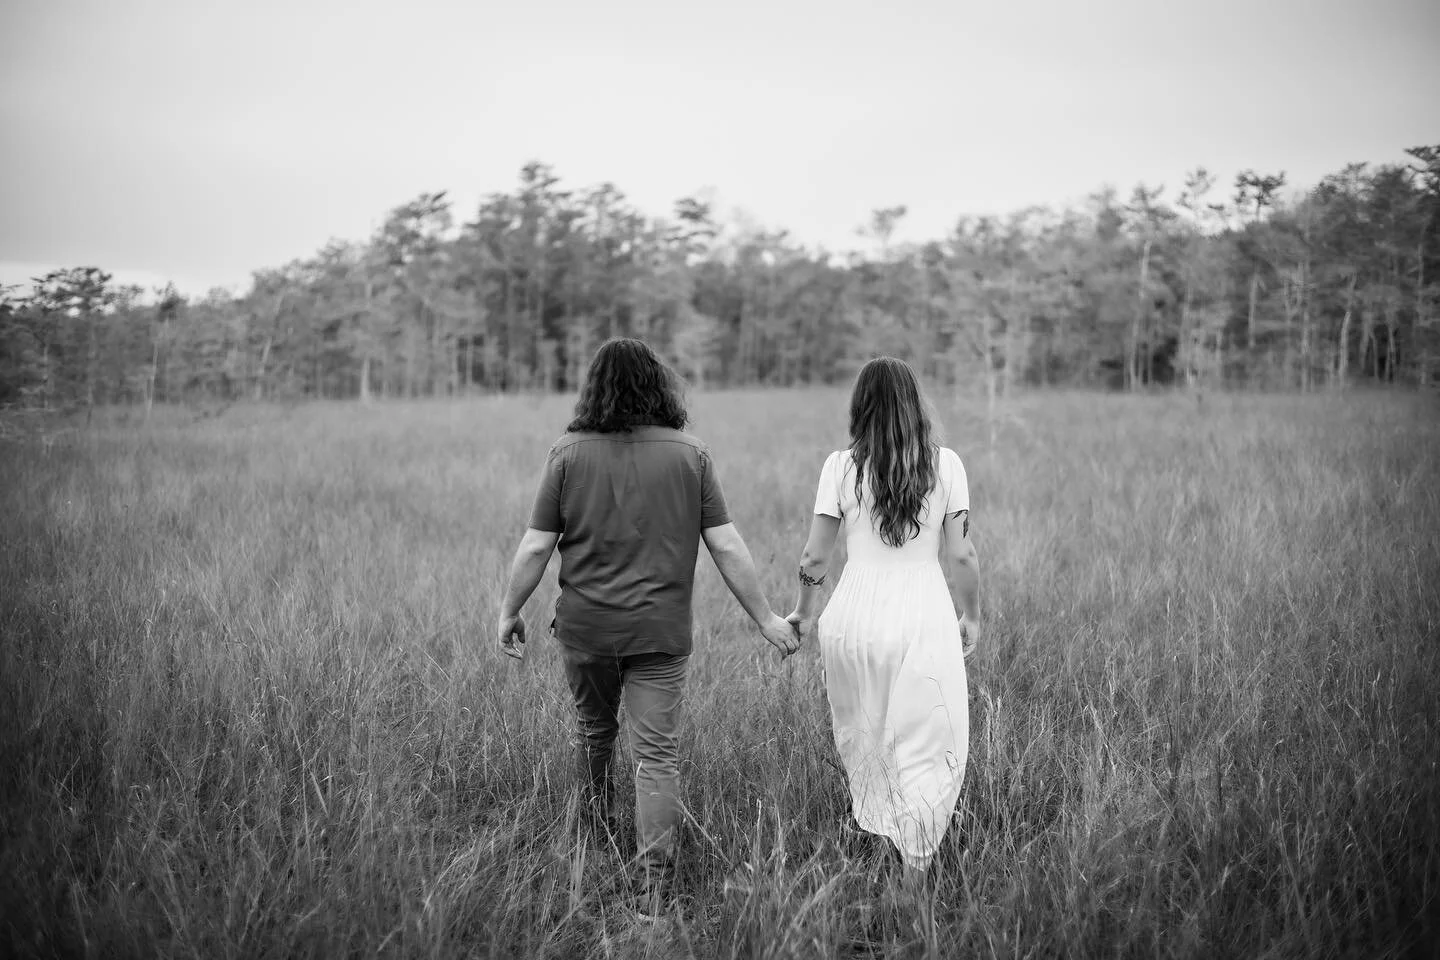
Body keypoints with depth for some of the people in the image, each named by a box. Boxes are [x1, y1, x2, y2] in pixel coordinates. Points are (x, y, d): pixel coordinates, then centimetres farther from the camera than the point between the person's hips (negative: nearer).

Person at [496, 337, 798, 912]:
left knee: (594, 730, 24)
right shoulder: (690, 455, -4)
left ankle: (595, 829, 43)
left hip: (585, 626, 1)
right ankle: (654, 886, 1)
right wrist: (765, 618, 5)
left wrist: (509, 612, 9)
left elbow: (535, 547, -4)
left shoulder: (568, 453, -5)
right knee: (658, 754, 3)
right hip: (660, 630, -1)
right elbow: (727, 548, -4)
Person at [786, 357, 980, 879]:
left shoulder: (841, 465, -4)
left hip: (856, 611, 1)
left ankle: (869, 827, 37)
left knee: (860, 735, 22)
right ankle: (914, 867, 8)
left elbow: (814, 555, -1)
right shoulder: (945, 463, -3)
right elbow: (963, 553, -2)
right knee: (925, 747, 8)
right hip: (926, 615, -1)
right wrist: (972, 615, 13)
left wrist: (804, 611, 15)